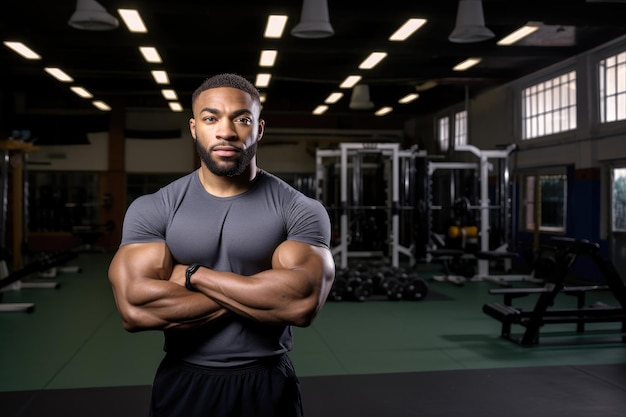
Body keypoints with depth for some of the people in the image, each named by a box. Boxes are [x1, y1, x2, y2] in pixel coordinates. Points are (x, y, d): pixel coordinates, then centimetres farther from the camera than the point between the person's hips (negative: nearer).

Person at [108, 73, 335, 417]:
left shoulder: (300, 210, -8)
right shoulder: (151, 210, -6)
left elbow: (301, 302, -23)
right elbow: (135, 308, -19)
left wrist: (194, 275, -17)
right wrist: (260, 291, -17)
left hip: (268, 385, 0)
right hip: (182, 384, 1)